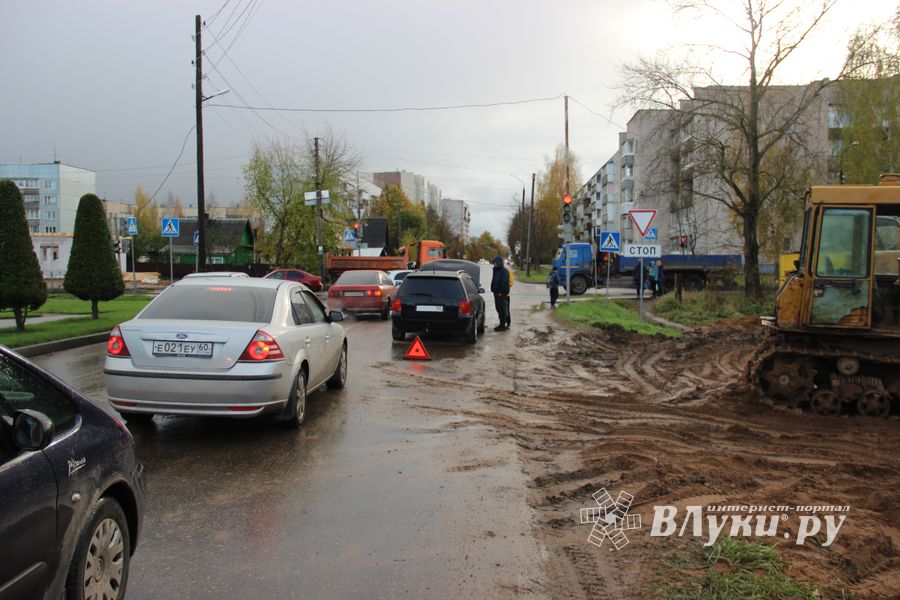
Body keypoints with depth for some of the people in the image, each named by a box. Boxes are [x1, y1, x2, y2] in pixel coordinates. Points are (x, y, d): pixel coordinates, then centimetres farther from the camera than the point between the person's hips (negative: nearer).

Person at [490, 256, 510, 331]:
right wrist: (493, 290, 14)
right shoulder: (496, 270, 16)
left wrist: (501, 292, -22)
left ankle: (503, 326, -2)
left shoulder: (504, 271, -14)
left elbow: (504, 282, -20)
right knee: (499, 309, 15)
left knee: (502, 310, -6)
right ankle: (502, 324, 24)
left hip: (502, 294, -10)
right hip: (497, 293, 10)